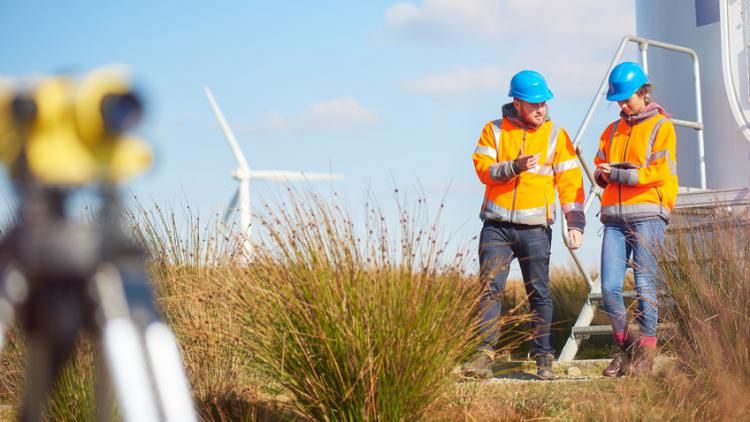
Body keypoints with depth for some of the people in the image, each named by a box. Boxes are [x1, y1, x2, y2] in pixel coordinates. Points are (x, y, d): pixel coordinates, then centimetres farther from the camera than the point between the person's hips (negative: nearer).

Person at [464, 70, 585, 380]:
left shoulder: (555, 135, 6)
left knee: (539, 293, 3)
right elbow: (483, 168, -4)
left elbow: (570, 181, 3)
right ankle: (485, 354, -5)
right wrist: (515, 166, -20)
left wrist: (575, 223, -5)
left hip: (535, 228, 0)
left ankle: (544, 357, 10)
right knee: (490, 288, -6)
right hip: (496, 226, 0)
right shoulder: (494, 131, 7)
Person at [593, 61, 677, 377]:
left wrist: (617, 173, -11)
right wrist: (604, 174, -5)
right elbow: (599, 170, 18)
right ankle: (624, 348, 12)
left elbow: (658, 172, -7)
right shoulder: (612, 131, 21)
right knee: (609, 287, -3)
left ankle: (646, 351, 1)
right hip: (615, 217, 5)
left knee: (645, 284, -7)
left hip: (647, 214, -5)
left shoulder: (661, 126, 3)